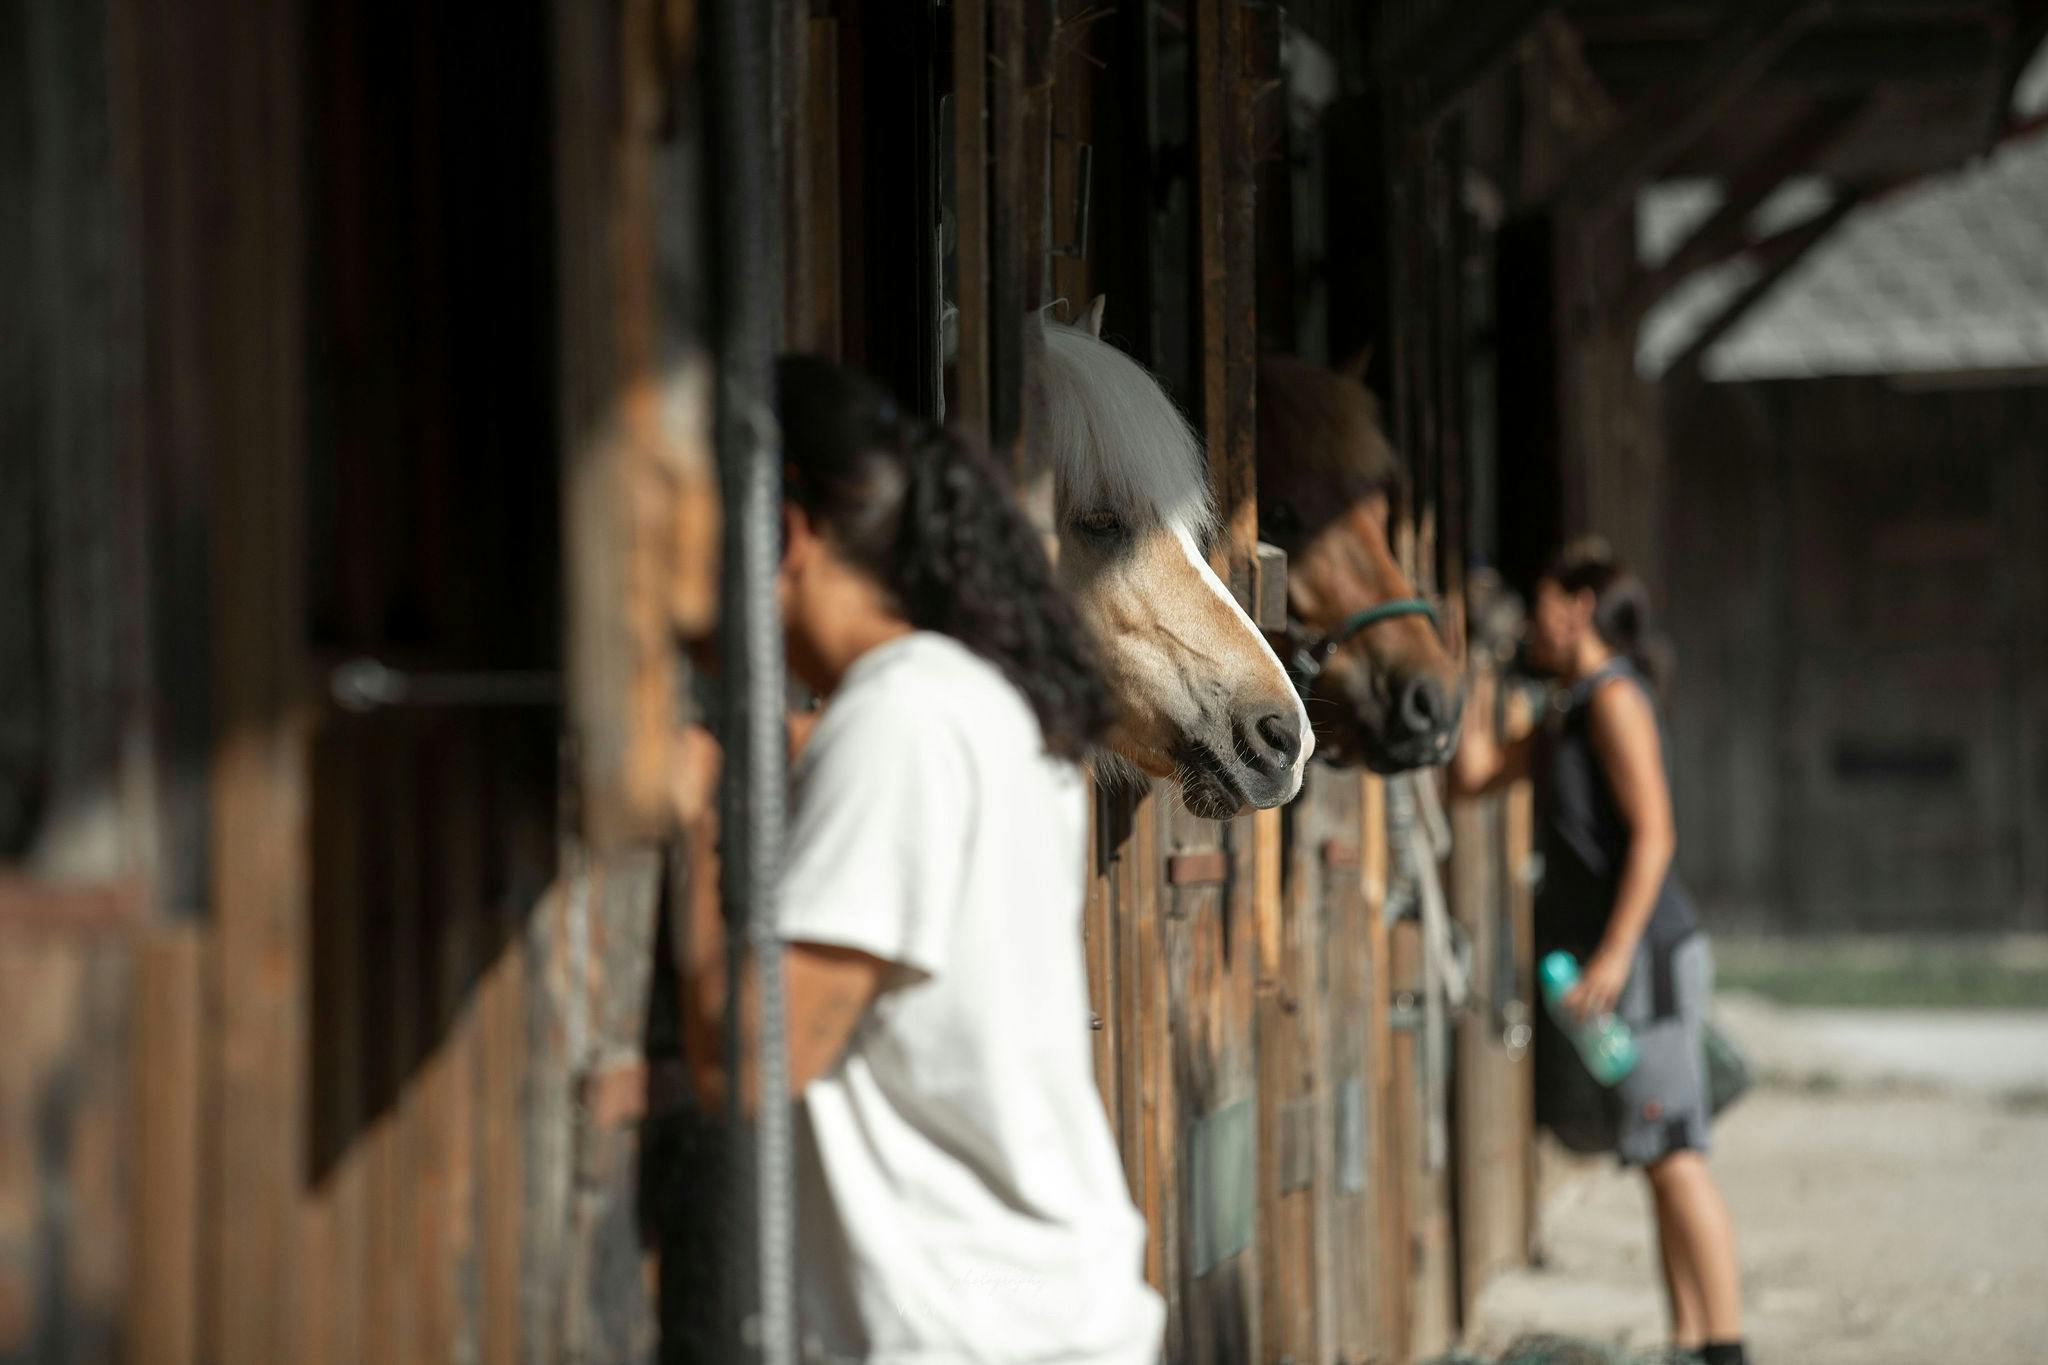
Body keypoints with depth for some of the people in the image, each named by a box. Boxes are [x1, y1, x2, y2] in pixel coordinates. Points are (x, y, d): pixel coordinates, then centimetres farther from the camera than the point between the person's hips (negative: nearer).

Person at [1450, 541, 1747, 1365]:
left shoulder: (1614, 697, -10)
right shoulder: (1567, 712, 18)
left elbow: (1653, 835, -18)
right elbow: (1470, 776, 24)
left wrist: (1615, 954, -22)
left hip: (1643, 956, -10)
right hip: (1615, 961, 10)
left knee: (1672, 1156, -11)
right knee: (1664, 1162, 9)